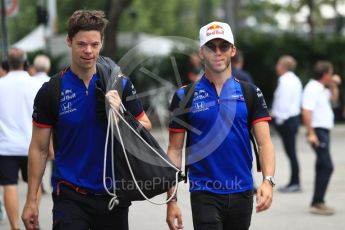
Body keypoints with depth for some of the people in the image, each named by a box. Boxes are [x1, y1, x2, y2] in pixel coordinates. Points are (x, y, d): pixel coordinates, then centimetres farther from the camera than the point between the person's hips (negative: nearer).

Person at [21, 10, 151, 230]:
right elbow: (39, 148, 1)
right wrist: (31, 201, -2)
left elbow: (145, 127, 6)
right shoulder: (51, 91, -3)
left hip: (113, 194, 2)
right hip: (70, 196, -2)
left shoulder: (120, 84, 1)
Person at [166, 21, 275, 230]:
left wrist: (268, 180, -20)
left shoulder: (251, 93, 5)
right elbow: (175, 151, 2)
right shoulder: (185, 97, 1)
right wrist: (172, 199, -6)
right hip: (204, 195, -2)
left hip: (242, 193, 2)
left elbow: (264, 142, -3)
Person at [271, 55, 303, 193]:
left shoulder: (285, 81, -15)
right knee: (291, 151, 11)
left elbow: (284, 101, -20)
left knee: (290, 151, -7)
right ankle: (294, 182, 13)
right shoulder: (295, 80, 15)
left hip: (285, 120, -10)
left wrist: (279, 119, -14)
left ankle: (295, 183, -5)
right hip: (294, 117, 10)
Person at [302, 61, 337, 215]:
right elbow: (306, 112, -24)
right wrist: (311, 133, -28)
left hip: (324, 131, 11)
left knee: (323, 167, 12)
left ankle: (318, 202, 17)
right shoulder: (312, 89, -15)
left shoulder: (321, 89, 16)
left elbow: (333, 98, 36)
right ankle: (317, 203, -16)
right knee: (326, 166, -15)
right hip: (318, 131, -11)